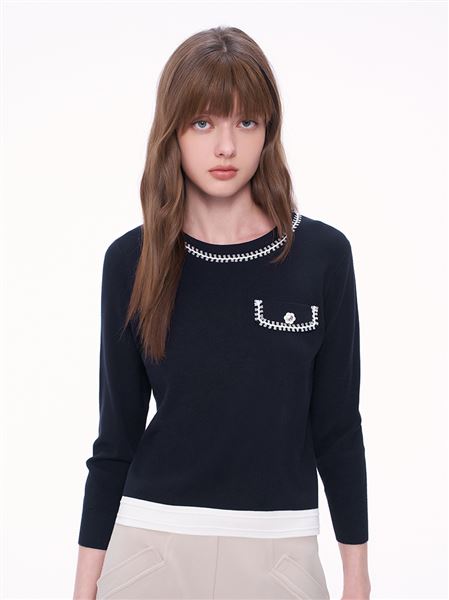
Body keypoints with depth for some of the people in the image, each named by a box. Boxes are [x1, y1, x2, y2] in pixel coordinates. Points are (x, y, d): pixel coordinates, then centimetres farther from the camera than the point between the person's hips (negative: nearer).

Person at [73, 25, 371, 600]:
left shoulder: (322, 253, -4)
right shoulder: (131, 261, -3)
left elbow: (337, 428, 1)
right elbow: (116, 434, 2)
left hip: (278, 549, 0)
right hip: (151, 542, 0)